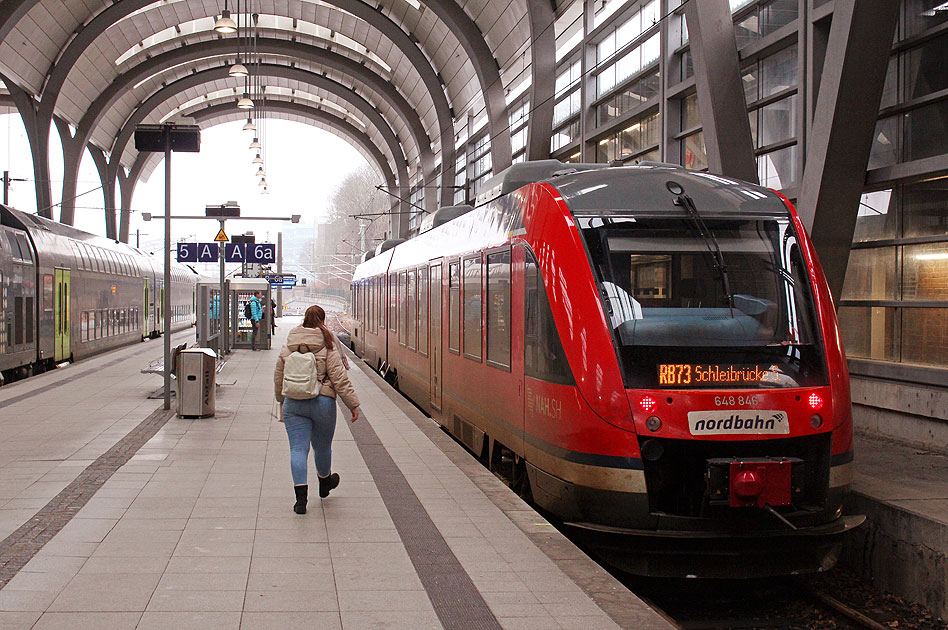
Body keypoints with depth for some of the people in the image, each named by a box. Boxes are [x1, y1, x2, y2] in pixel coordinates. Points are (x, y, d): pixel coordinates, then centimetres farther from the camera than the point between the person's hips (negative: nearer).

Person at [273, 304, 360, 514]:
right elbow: (339, 378, -9)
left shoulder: (288, 348, 5)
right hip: (322, 402, -2)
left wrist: (282, 400, 30)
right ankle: (324, 482, 42)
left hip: (293, 404, 2)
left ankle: (301, 495, -12)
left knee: (298, 449, 0)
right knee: (322, 447, 18)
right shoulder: (327, 347, -6)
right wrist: (353, 404, -4)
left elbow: (278, 378, 14)